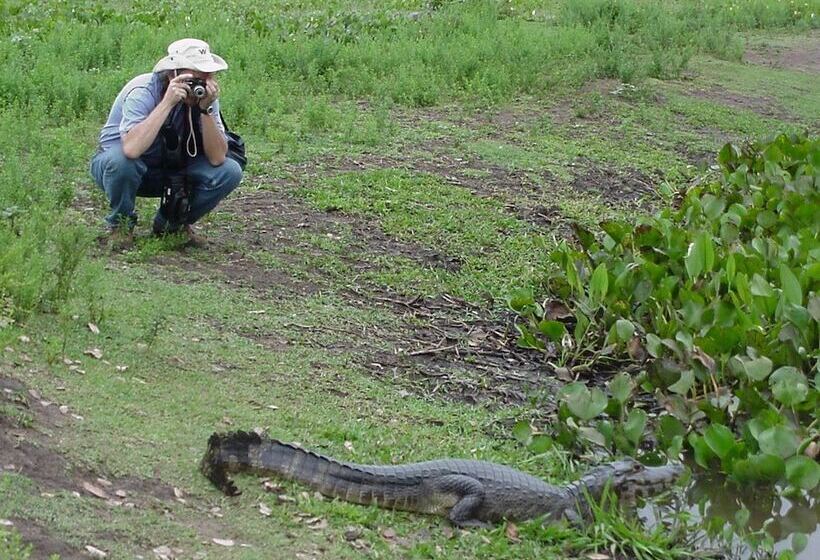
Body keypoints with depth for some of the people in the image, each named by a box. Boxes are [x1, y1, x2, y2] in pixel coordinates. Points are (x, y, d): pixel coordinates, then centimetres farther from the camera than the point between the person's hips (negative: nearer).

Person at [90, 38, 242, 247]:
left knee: (229, 172, -18)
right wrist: (167, 102, -44)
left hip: (170, 171, 4)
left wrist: (206, 109, -33)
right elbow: (131, 149, -47)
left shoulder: (204, 95, -15)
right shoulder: (143, 92, -28)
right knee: (121, 160, -39)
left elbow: (217, 158, -22)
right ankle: (120, 224, -7)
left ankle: (173, 223, 7)